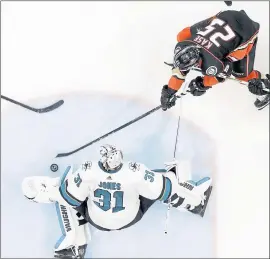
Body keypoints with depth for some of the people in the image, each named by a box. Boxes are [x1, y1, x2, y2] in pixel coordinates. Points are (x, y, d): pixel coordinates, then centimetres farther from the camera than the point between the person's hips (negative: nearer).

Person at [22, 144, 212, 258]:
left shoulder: (87, 172, -30)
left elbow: (68, 196, -17)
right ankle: (195, 198, 27)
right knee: (162, 181, 9)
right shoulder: (135, 172, -31)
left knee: (65, 193, 11)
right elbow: (162, 189, -20)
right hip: (131, 218, 1)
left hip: (96, 220, 0)